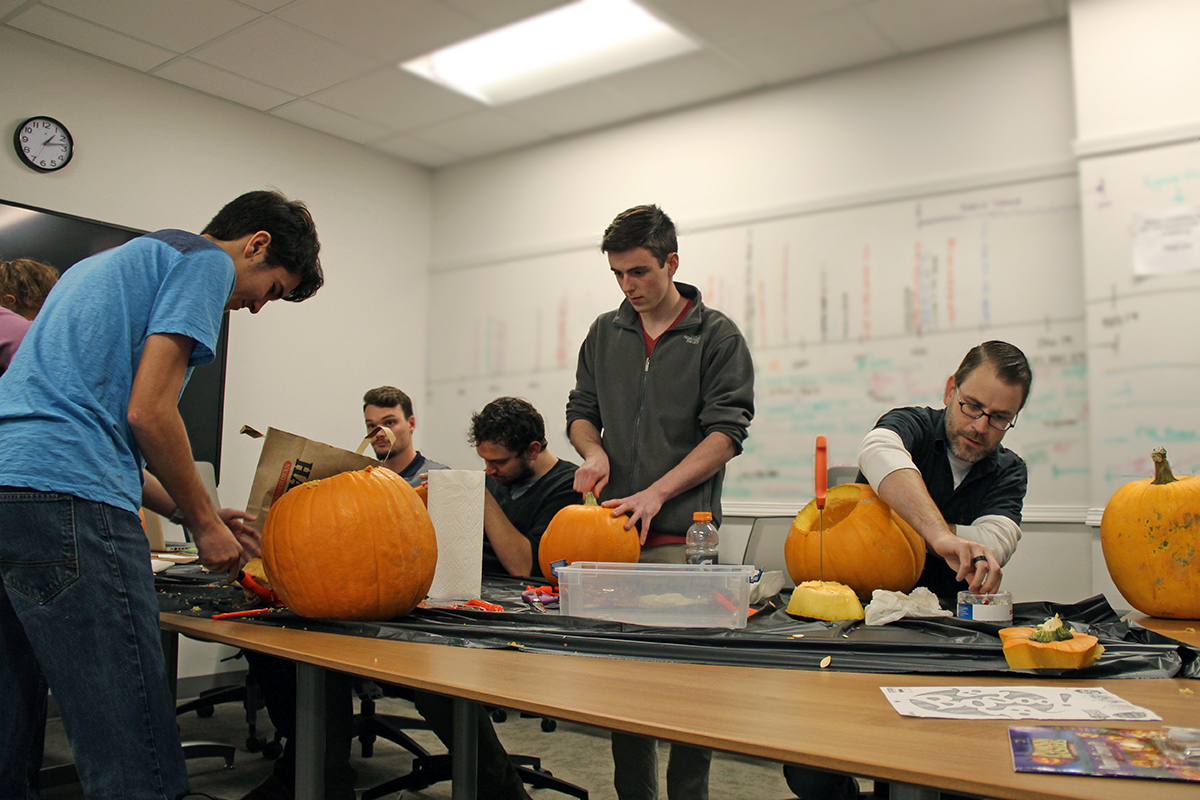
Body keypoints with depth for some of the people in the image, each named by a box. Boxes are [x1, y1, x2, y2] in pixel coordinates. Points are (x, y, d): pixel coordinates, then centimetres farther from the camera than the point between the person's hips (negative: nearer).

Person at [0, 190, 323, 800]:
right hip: (67, 504, -10)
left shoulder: (106, 263, 31)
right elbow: (148, 410, -9)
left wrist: (192, 512, 23)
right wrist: (204, 522, 4)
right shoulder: (205, 259, 3)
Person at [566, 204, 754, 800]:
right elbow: (581, 411, 20)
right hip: (612, 527, 4)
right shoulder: (605, 334, 14)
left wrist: (656, 493, -15)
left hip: (682, 534, -4)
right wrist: (594, 451, -2)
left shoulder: (716, 335, 1)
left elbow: (726, 433, -6)